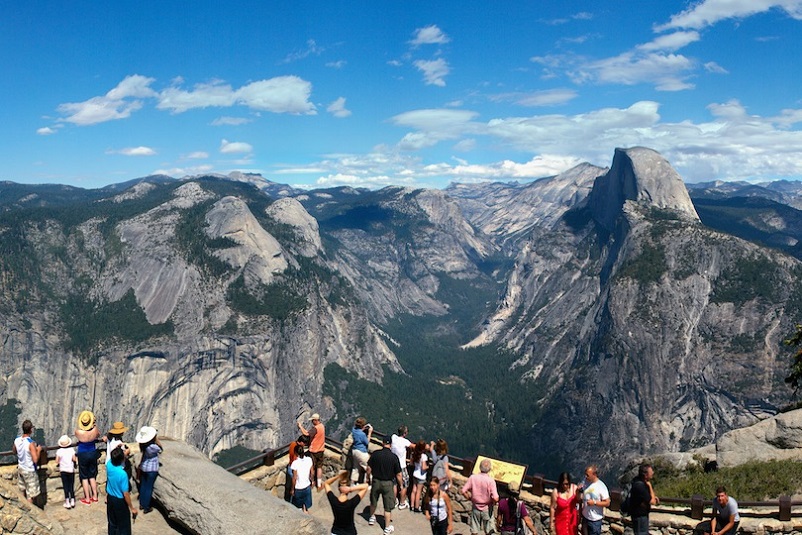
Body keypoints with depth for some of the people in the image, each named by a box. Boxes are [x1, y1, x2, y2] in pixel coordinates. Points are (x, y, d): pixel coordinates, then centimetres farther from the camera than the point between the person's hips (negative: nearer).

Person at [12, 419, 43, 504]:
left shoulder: (17, 440, -10)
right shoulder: (31, 443, -29)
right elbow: (35, 460, -29)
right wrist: (38, 450, -14)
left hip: (20, 469, 7)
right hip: (30, 471, -7)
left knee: (22, 492, 26)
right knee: (30, 495, 7)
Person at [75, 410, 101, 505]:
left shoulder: (78, 432, -24)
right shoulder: (95, 429, -17)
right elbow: (98, 435, 7)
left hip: (83, 455, -3)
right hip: (93, 453, 3)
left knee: (84, 477, 10)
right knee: (92, 476, 18)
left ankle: (87, 499, 17)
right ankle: (95, 496, 25)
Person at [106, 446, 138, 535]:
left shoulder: (109, 465, -16)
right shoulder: (123, 474, -32)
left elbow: (110, 457, 12)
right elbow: (126, 494, -24)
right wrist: (132, 508, -13)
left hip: (110, 498, 6)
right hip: (120, 501, -6)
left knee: (112, 523, 23)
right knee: (123, 526, 10)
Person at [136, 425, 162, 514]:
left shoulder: (143, 445, -10)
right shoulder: (152, 447, -31)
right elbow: (161, 449, -13)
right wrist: (157, 440, -19)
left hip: (143, 467, 7)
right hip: (152, 469, -6)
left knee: (143, 486, 21)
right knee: (149, 488, 8)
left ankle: (141, 504, 36)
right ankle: (146, 508, 19)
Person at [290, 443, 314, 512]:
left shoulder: (295, 463, -25)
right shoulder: (309, 460, -14)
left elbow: (294, 478, -19)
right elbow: (312, 473, -3)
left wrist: (292, 489, -5)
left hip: (298, 488, -3)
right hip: (307, 486, 3)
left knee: (297, 505, 21)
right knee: (305, 503, 24)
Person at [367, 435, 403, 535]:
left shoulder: (375, 454, -12)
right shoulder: (394, 457, -16)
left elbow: (369, 468, -5)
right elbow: (398, 474, -13)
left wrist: (368, 477, 13)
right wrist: (400, 485, 3)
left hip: (376, 481, 2)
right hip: (387, 483, -2)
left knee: (373, 502, 27)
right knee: (388, 507, 12)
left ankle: (372, 517, 48)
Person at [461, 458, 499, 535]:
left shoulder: (473, 477, -12)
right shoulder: (490, 480, -19)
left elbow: (463, 491, -11)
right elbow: (495, 498, -24)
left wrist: (470, 498, 6)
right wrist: (493, 503, -3)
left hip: (475, 507, 2)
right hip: (486, 509, -2)